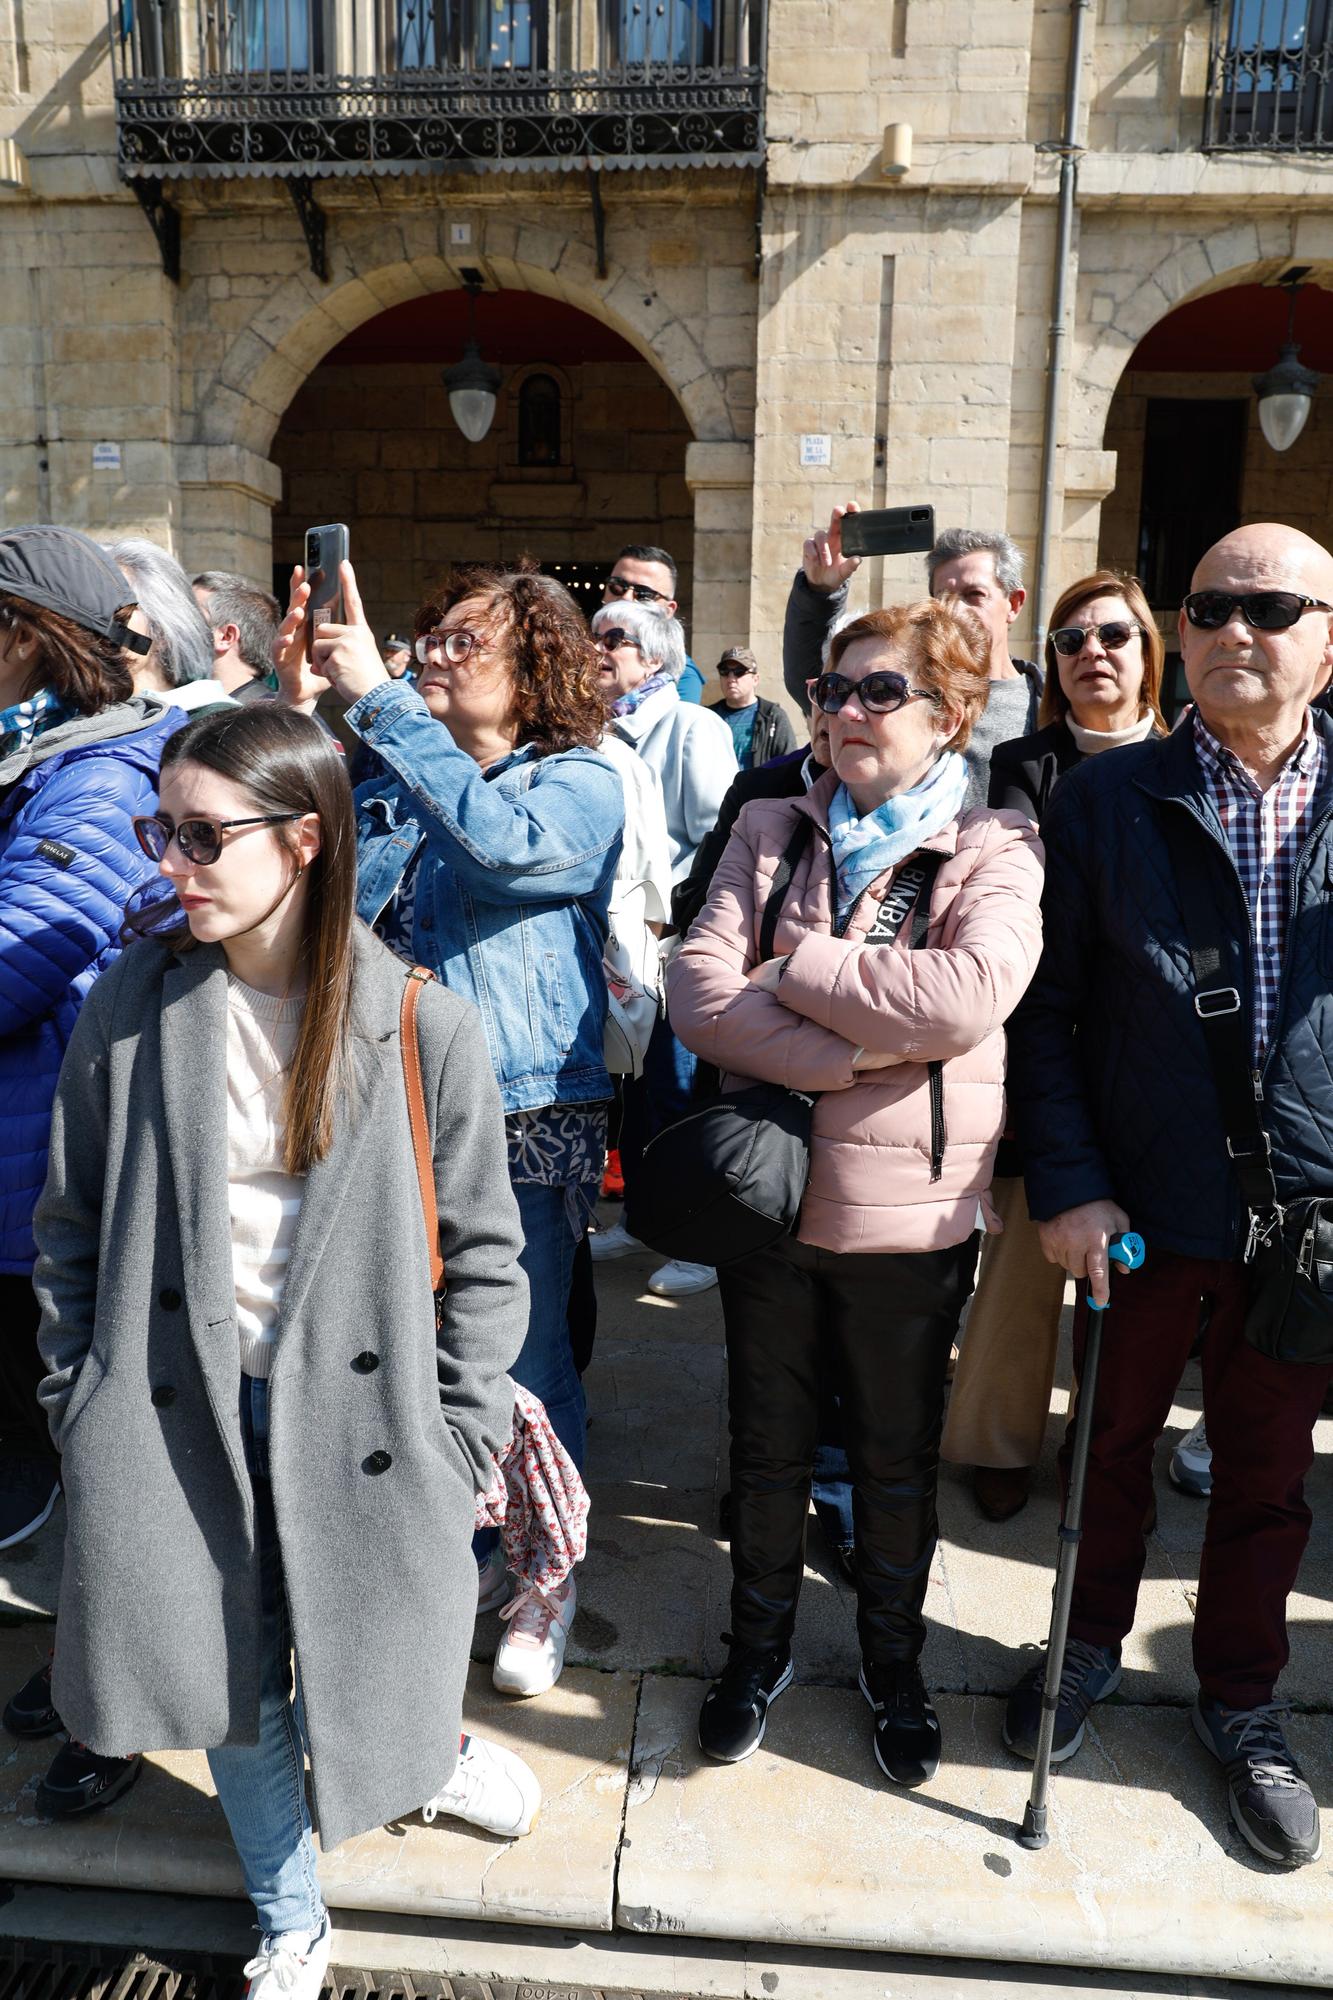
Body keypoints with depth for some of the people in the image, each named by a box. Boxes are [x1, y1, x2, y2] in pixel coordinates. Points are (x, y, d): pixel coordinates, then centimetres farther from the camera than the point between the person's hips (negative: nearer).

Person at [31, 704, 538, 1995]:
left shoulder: (425, 1026, -12)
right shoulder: (132, 1006, -6)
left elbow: (484, 1256, -5)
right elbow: (72, 1224, 4)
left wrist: (460, 1441, -5)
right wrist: (76, 1403, 4)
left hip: (351, 1405, -2)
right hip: (179, 1405, 2)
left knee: (372, 1658, 13)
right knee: (231, 1684, 16)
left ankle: (427, 1752, 53)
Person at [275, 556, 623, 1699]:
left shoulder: (582, 785, -4)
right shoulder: (396, 781, 11)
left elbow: (506, 840, -26)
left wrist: (376, 697, -23)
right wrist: (303, 717, -7)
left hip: (528, 1119, -5)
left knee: (524, 1361, 6)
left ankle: (546, 1576, 30)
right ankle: (469, 1552, 38)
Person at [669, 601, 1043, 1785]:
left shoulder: (994, 852, -5)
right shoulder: (772, 833, 4)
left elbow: (966, 997, -25)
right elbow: (698, 991, -9)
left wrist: (797, 961, -15)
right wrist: (852, 1052, -20)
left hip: (909, 1212, -2)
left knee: (898, 1456, 17)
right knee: (769, 1445, 18)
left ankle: (894, 1661, 42)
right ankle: (760, 1646, 42)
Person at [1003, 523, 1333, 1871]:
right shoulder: (1105, 800, -3)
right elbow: (1045, 1011, -4)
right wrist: (1066, 1188, -11)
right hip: (1143, 1206, -1)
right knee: (1113, 1442, 17)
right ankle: (1091, 1644, 43)